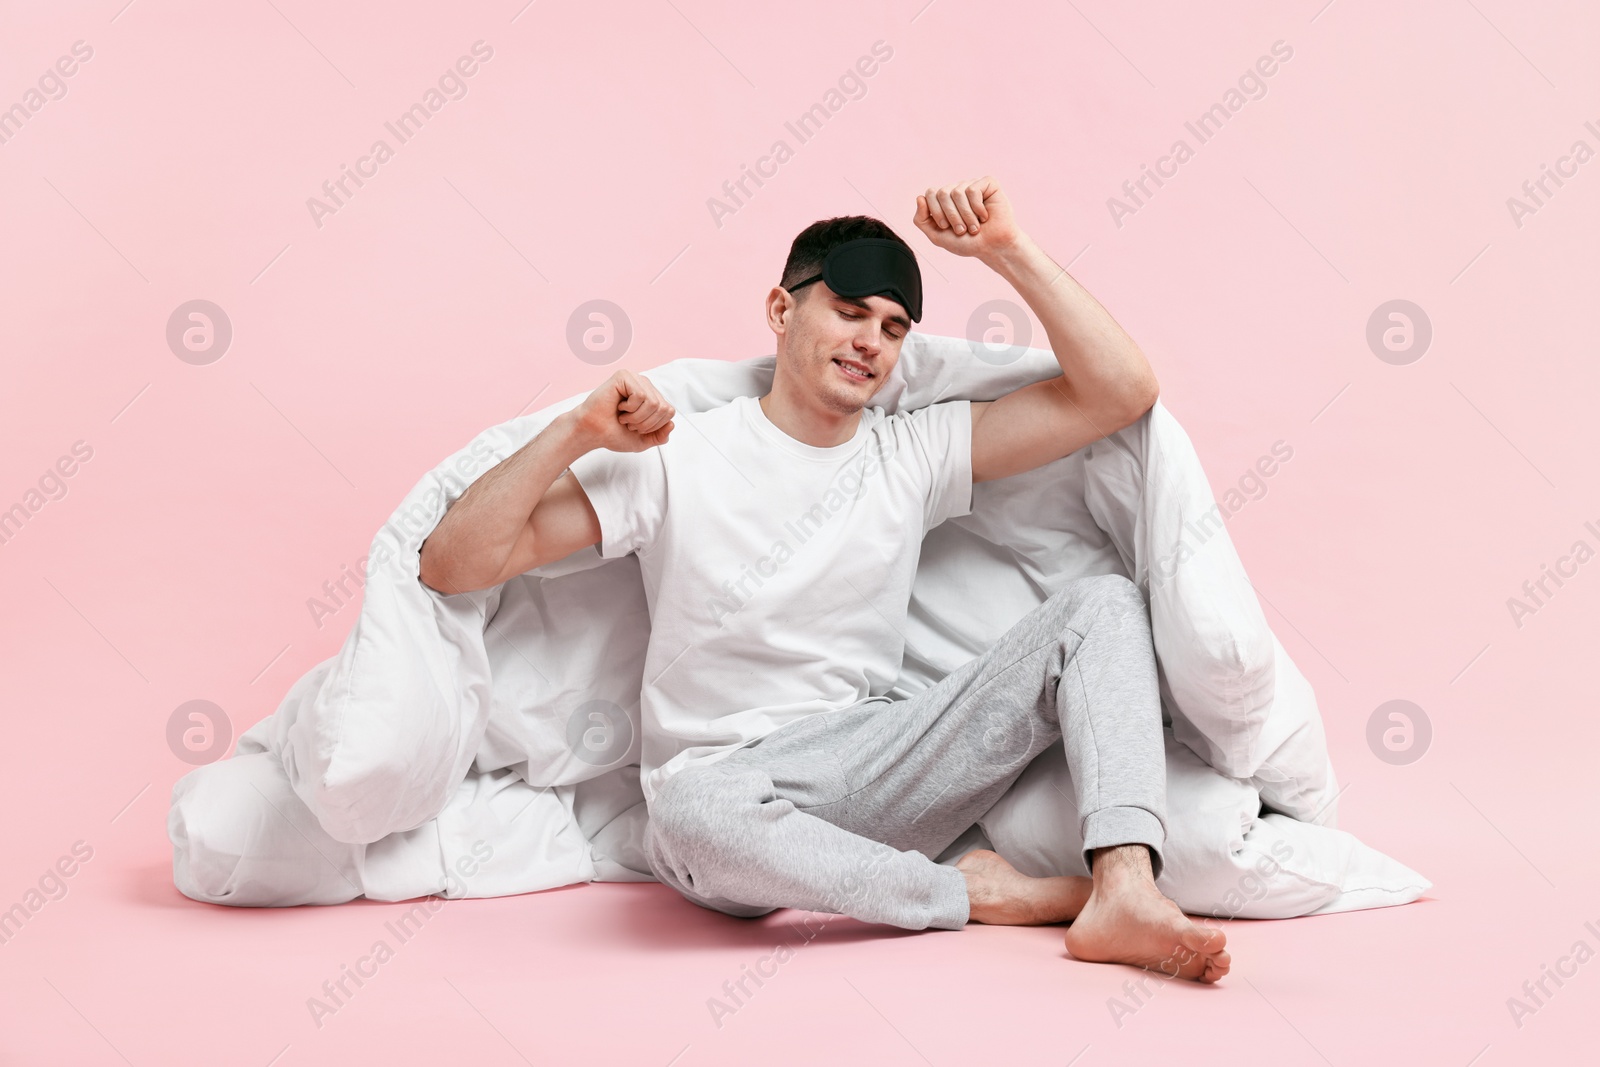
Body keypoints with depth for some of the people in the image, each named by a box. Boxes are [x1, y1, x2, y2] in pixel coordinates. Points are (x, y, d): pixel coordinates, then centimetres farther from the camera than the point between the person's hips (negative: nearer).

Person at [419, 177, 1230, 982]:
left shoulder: (914, 453, 8)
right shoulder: (676, 458, -2)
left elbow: (1122, 392, 2)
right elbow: (450, 567, -7)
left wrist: (1008, 254, -4)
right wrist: (574, 433, -17)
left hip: (875, 778, 4)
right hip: (733, 789, -3)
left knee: (1104, 602, -8)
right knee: (693, 813, -43)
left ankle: (1124, 889, -31)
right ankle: (970, 892, -18)